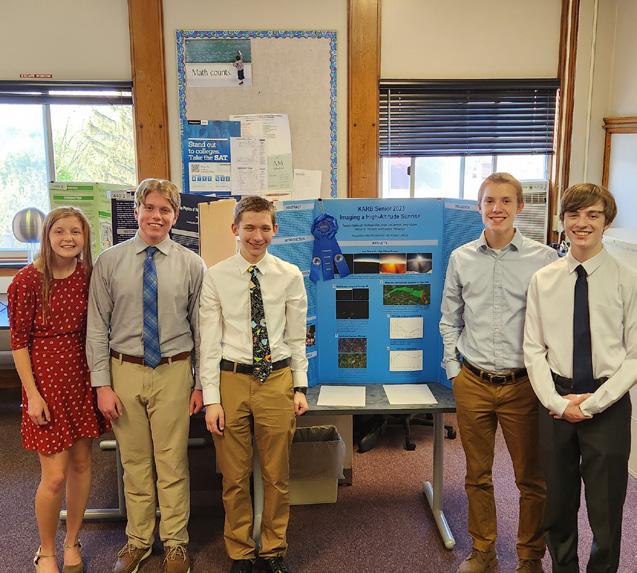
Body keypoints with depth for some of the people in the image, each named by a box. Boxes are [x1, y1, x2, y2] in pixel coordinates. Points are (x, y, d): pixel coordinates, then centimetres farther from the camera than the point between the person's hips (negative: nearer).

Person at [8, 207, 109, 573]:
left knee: (82, 464, 13)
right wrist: (32, 394, -11)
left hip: (83, 375, 4)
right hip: (46, 377, -4)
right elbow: (19, 341, -9)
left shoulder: (89, 276, 1)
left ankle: (72, 543, 34)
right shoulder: (28, 280, -11)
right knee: (55, 476, 0)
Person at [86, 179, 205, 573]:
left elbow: (202, 327, 1)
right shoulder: (109, 262, -1)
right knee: (134, 462, 13)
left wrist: (202, 383, 0)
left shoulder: (191, 265, -1)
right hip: (125, 370, 1)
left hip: (174, 371, -1)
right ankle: (138, 541, 32)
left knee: (172, 463, 7)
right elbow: (97, 328, 0)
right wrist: (102, 384, -4)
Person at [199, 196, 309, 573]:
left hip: (277, 379, 1)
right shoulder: (216, 277, -3)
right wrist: (212, 399, -6)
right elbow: (210, 342, -3)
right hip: (231, 380, 0)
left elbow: (297, 338, 4)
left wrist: (301, 387, 1)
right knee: (235, 477, 12)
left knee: (277, 475, 13)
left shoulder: (290, 275, 0)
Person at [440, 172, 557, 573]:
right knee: (478, 475, 15)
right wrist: (454, 370, 6)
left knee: (531, 477, 10)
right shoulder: (461, 258, 4)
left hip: (523, 385, -2)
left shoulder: (544, 258, -4)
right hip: (473, 383, 2)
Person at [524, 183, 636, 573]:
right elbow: (533, 349, 1)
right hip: (556, 402, 2)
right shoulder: (544, 280, 0)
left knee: (605, 508, 12)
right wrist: (557, 402, -8)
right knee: (558, 505, 17)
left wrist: (592, 403, -12)